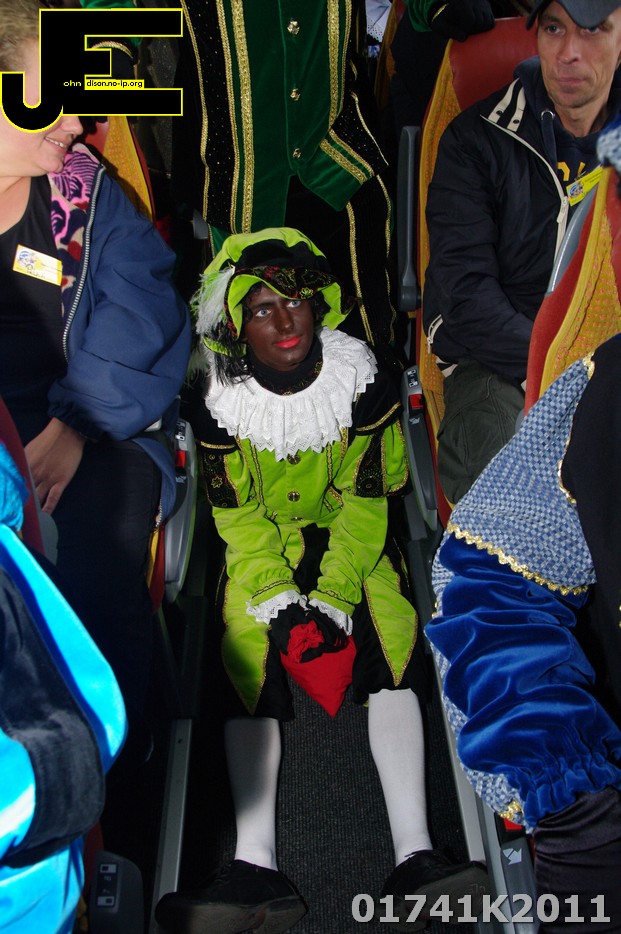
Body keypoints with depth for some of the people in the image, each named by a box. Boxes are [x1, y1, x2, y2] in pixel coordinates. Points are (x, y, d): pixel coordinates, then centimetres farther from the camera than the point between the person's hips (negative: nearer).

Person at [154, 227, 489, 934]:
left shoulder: (362, 381, -11)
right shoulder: (220, 403, -11)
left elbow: (366, 500, -10)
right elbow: (237, 516, -8)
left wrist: (331, 600, -20)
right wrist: (281, 604, -21)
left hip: (351, 538, 0)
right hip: (261, 543, 0)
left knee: (391, 632, -25)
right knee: (245, 651, -25)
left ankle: (414, 857, -29)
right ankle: (255, 866, -29)